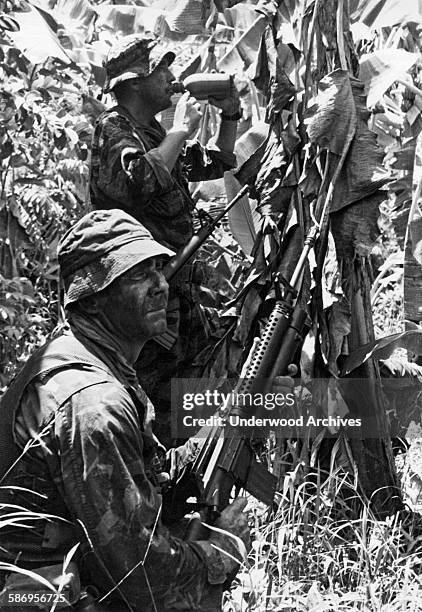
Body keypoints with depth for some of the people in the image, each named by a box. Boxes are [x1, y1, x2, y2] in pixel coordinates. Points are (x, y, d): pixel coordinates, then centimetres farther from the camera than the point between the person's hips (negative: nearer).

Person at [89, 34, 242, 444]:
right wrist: (182, 130, -20)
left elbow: (217, 164, 30)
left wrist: (230, 118, 14)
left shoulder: (154, 133, 17)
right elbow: (140, 182, -31)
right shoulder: (114, 129, -10)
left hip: (177, 284, 10)